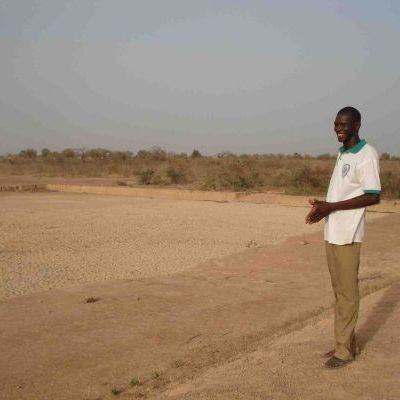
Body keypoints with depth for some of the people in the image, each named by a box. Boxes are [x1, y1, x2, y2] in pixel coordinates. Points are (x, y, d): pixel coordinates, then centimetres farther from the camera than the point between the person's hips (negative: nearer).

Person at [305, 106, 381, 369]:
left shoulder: (367, 154, -11)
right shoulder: (342, 154, 15)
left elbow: (373, 196, -17)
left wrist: (331, 207, -18)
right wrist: (324, 206, 3)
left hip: (347, 234, -8)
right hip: (332, 232, 8)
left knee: (347, 292, -1)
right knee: (339, 290, 13)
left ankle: (344, 349, 8)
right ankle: (348, 343, 23)